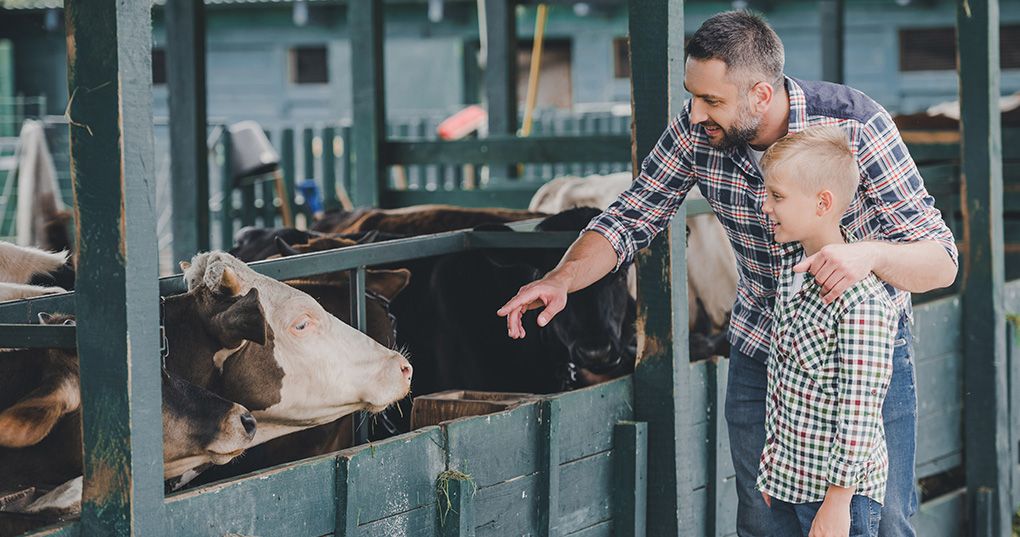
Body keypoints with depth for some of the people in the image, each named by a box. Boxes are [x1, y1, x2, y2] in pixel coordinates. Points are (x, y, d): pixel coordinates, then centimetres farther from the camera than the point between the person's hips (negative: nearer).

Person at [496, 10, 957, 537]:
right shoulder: (697, 132, -16)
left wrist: (867, 254, -46)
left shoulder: (857, 127, -26)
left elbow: (941, 261, -25)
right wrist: (562, 277, -25)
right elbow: (630, 218, -6)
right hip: (760, 350, 3)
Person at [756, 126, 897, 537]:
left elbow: (859, 414, -22)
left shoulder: (861, 302, -23)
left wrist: (838, 503, -20)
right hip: (786, 480, 8)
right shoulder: (791, 261, 4)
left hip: (839, 490, -8)